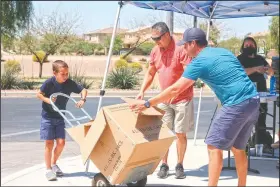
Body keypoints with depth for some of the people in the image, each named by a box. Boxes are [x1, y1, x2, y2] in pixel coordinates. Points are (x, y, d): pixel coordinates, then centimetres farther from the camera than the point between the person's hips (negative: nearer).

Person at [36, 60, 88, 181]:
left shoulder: (70, 83, -10)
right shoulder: (49, 83, -19)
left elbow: (83, 90, 0)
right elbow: (39, 94, -9)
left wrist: (82, 100, -19)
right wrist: (48, 100, -25)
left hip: (60, 118, 4)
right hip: (48, 117, -4)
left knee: (61, 142, 3)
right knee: (49, 143, -4)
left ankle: (54, 164, 25)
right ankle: (48, 170, 6)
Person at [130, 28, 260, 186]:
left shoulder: (199, 61, -5)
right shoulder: (223, 51, 19)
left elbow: (175, 90, -6)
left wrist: (147, 104, 0)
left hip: (237, 104, -9)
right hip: (253, 100, 9)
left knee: (214, 146, 0)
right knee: (238, 148, 19)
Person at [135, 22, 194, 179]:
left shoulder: (180, 50, -16)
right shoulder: (155, 51, 4)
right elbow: (150, 73, 15)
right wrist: (142, 91, 4)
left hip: (182, 99, -5)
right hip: (164, 100, 5)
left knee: (180, 134, 3)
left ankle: (180, 165, 16)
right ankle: (164, 165, 14)